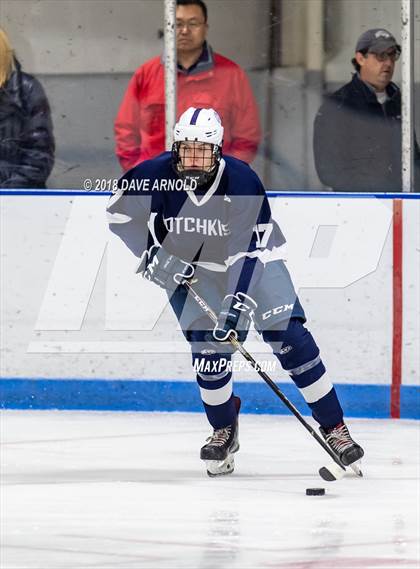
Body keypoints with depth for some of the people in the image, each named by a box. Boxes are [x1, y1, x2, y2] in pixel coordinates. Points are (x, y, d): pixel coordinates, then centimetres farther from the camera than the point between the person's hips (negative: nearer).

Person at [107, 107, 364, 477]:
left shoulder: (242, 182, -28)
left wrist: (236, 303, -38)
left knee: (289, 337, -12)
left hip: (253, 257, -2)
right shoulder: (156, 175, -21)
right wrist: (151, 252, -15)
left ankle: (334, 427, -5)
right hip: (191, 268, 2)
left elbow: (247, 250, -30)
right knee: (209, 347, -12)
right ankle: (224, 430, 12)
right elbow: (118, 210, -5)